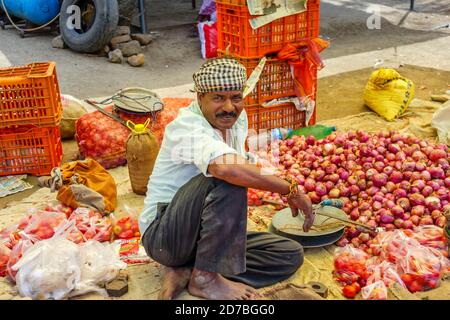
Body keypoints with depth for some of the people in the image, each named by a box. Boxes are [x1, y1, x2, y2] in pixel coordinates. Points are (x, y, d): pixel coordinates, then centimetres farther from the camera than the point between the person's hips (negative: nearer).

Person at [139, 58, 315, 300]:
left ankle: (185, 273, -8)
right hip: (163, 235, -9)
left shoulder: (238, 118, 3)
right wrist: (290, 190, -36)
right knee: (229, 180, -32)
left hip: (205, 234, 9)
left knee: (291, 255, -2)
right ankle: (205, 278, -20)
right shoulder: (187, 127, -23)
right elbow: (226, 167, -44)